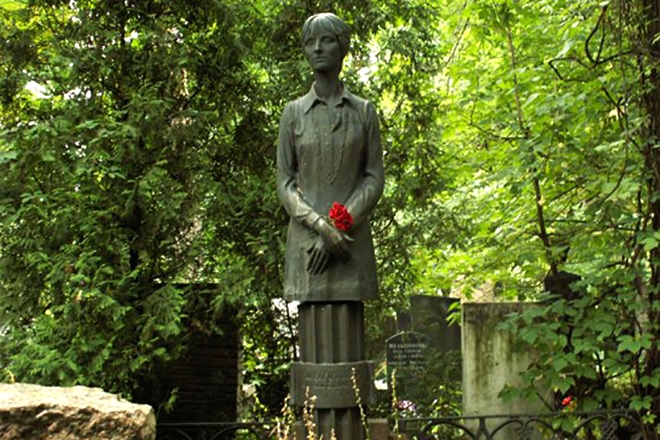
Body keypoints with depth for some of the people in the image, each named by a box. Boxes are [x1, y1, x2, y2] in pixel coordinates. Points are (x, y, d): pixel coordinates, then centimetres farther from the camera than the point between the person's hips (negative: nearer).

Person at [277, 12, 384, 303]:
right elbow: (284, 183, 3)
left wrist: (340, 225, -10)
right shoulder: (294, 112, 8)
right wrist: (321, 226, -13)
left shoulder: (363, 111, 9)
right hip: (307, 240, 0)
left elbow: (375, 178, 3)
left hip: (352, 238, 0)